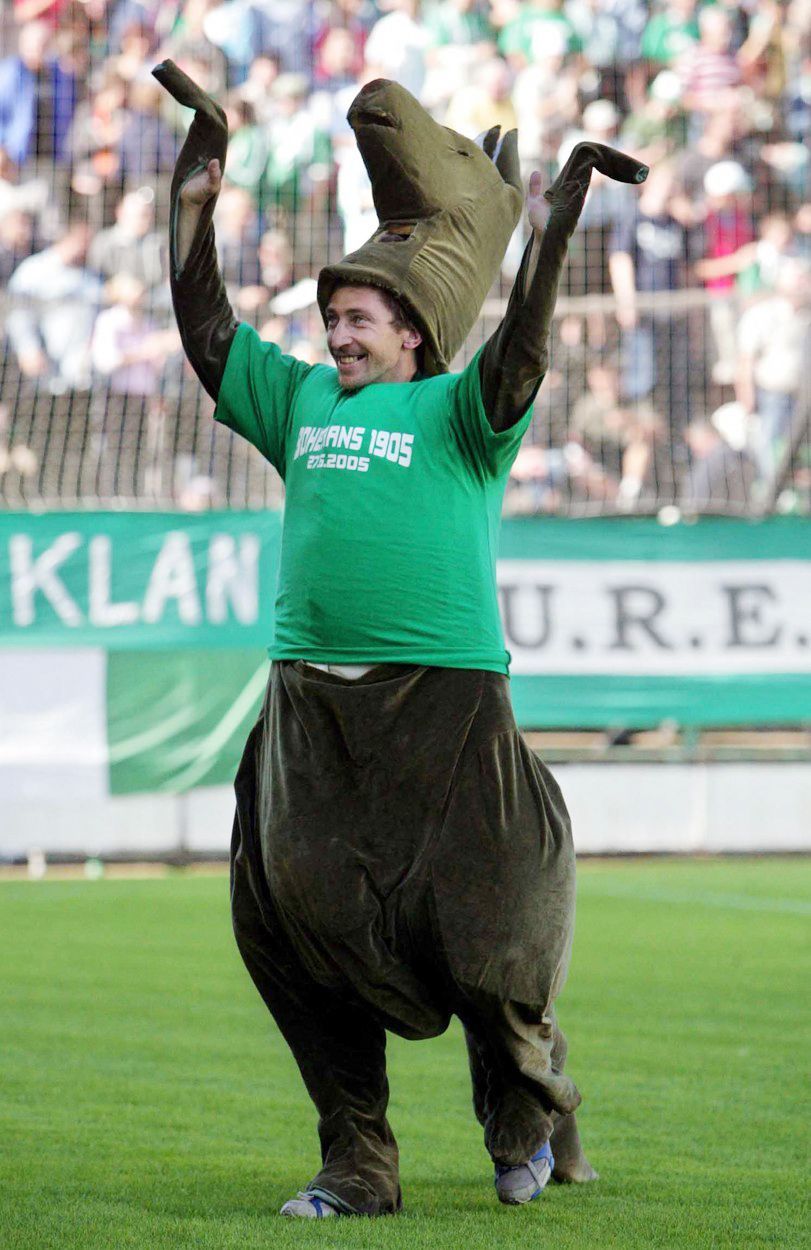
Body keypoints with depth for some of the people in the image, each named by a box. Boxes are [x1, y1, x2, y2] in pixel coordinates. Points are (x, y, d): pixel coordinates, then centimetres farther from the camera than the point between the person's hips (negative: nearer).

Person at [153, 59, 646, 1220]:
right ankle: (356, 1162, 12)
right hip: (310, 707, 5)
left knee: (474, 928, -4)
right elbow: (206, 329, 19)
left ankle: (532, 1118, 22)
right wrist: (197, 195, 16)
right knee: (303, 916, 2)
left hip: (442, 698, -5)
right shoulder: (300, 403, 18)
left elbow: (518, 353, -13)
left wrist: (555, 224, -19)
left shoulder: (456, 413, 3)